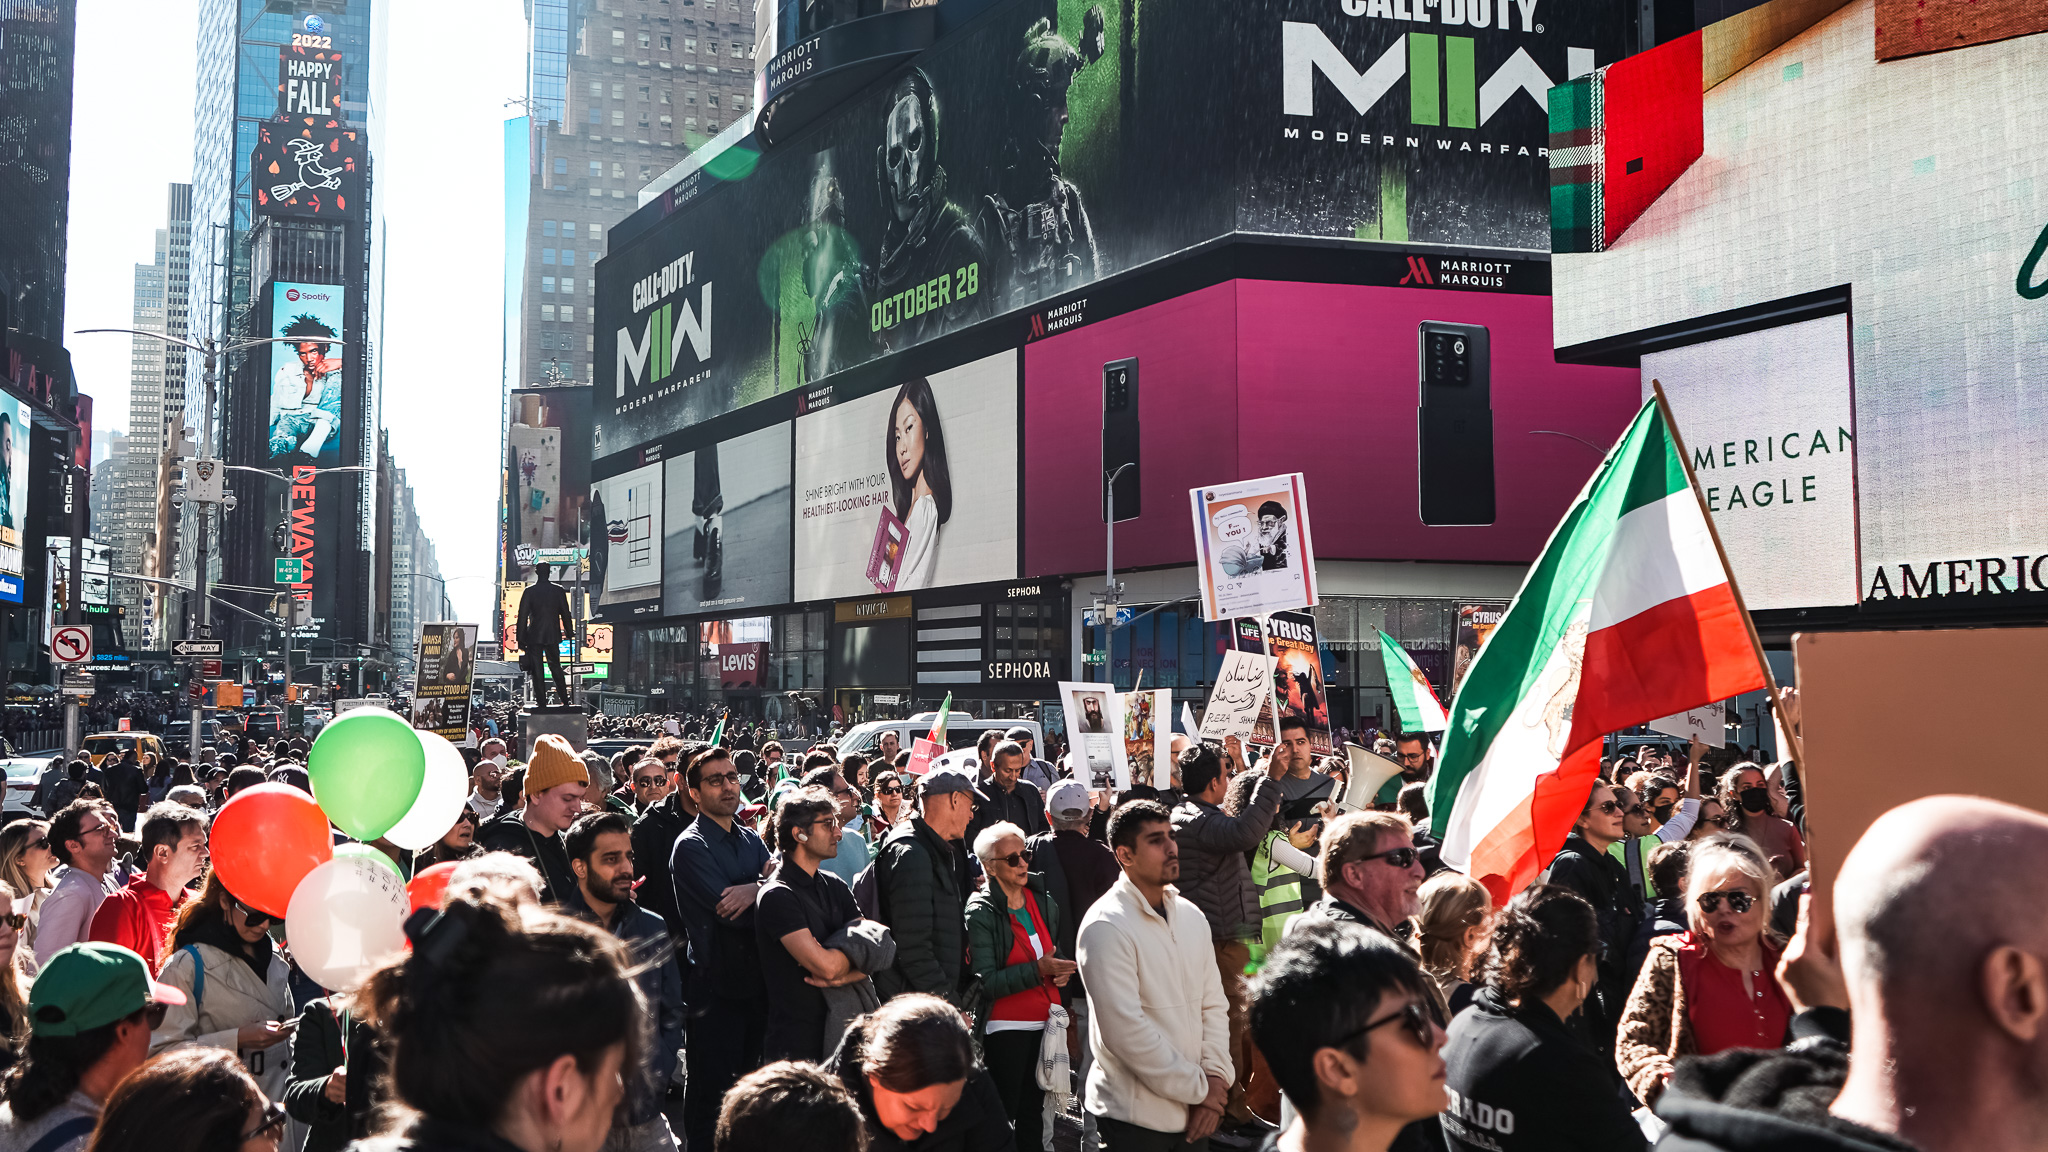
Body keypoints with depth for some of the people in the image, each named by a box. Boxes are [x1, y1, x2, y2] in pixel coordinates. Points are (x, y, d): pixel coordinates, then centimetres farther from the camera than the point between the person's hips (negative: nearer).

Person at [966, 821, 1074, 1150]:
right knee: (1003, 1113, 0)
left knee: (1033, 1111, 12)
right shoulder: (981, 913, -11)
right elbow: (985, 983, -17)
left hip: (1044, 1023, 6)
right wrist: (1038, 970, -24)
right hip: (1006, 1028, -6)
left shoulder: (1043, 903, 8)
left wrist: (1062, 970, 0)